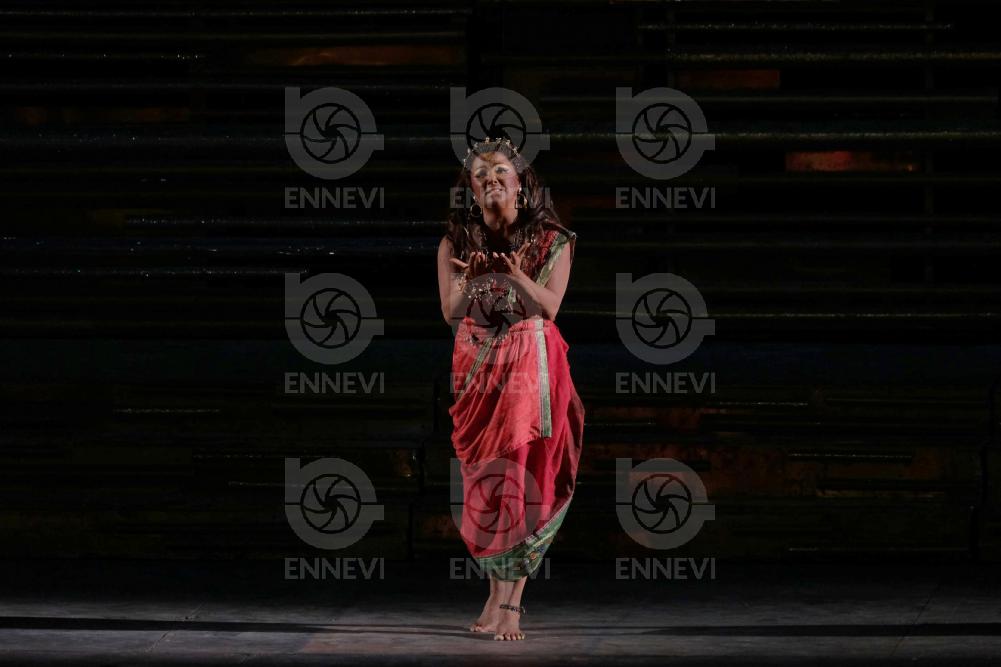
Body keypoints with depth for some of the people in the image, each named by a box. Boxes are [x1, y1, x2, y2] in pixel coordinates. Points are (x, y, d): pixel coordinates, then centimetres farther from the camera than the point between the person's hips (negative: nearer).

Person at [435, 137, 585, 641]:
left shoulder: (551, 240, -1)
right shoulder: (456, 242, 3)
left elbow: (549, 307, -12)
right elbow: (450, 314, -3)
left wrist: (514, 273, -28)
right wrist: (469, 279, -22)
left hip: (531, 369, -2)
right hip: (476, 367, 2)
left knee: (523, 473, -10)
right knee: (484, 478, 3)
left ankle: (509, 602, -10)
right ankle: (498, 591, 14)